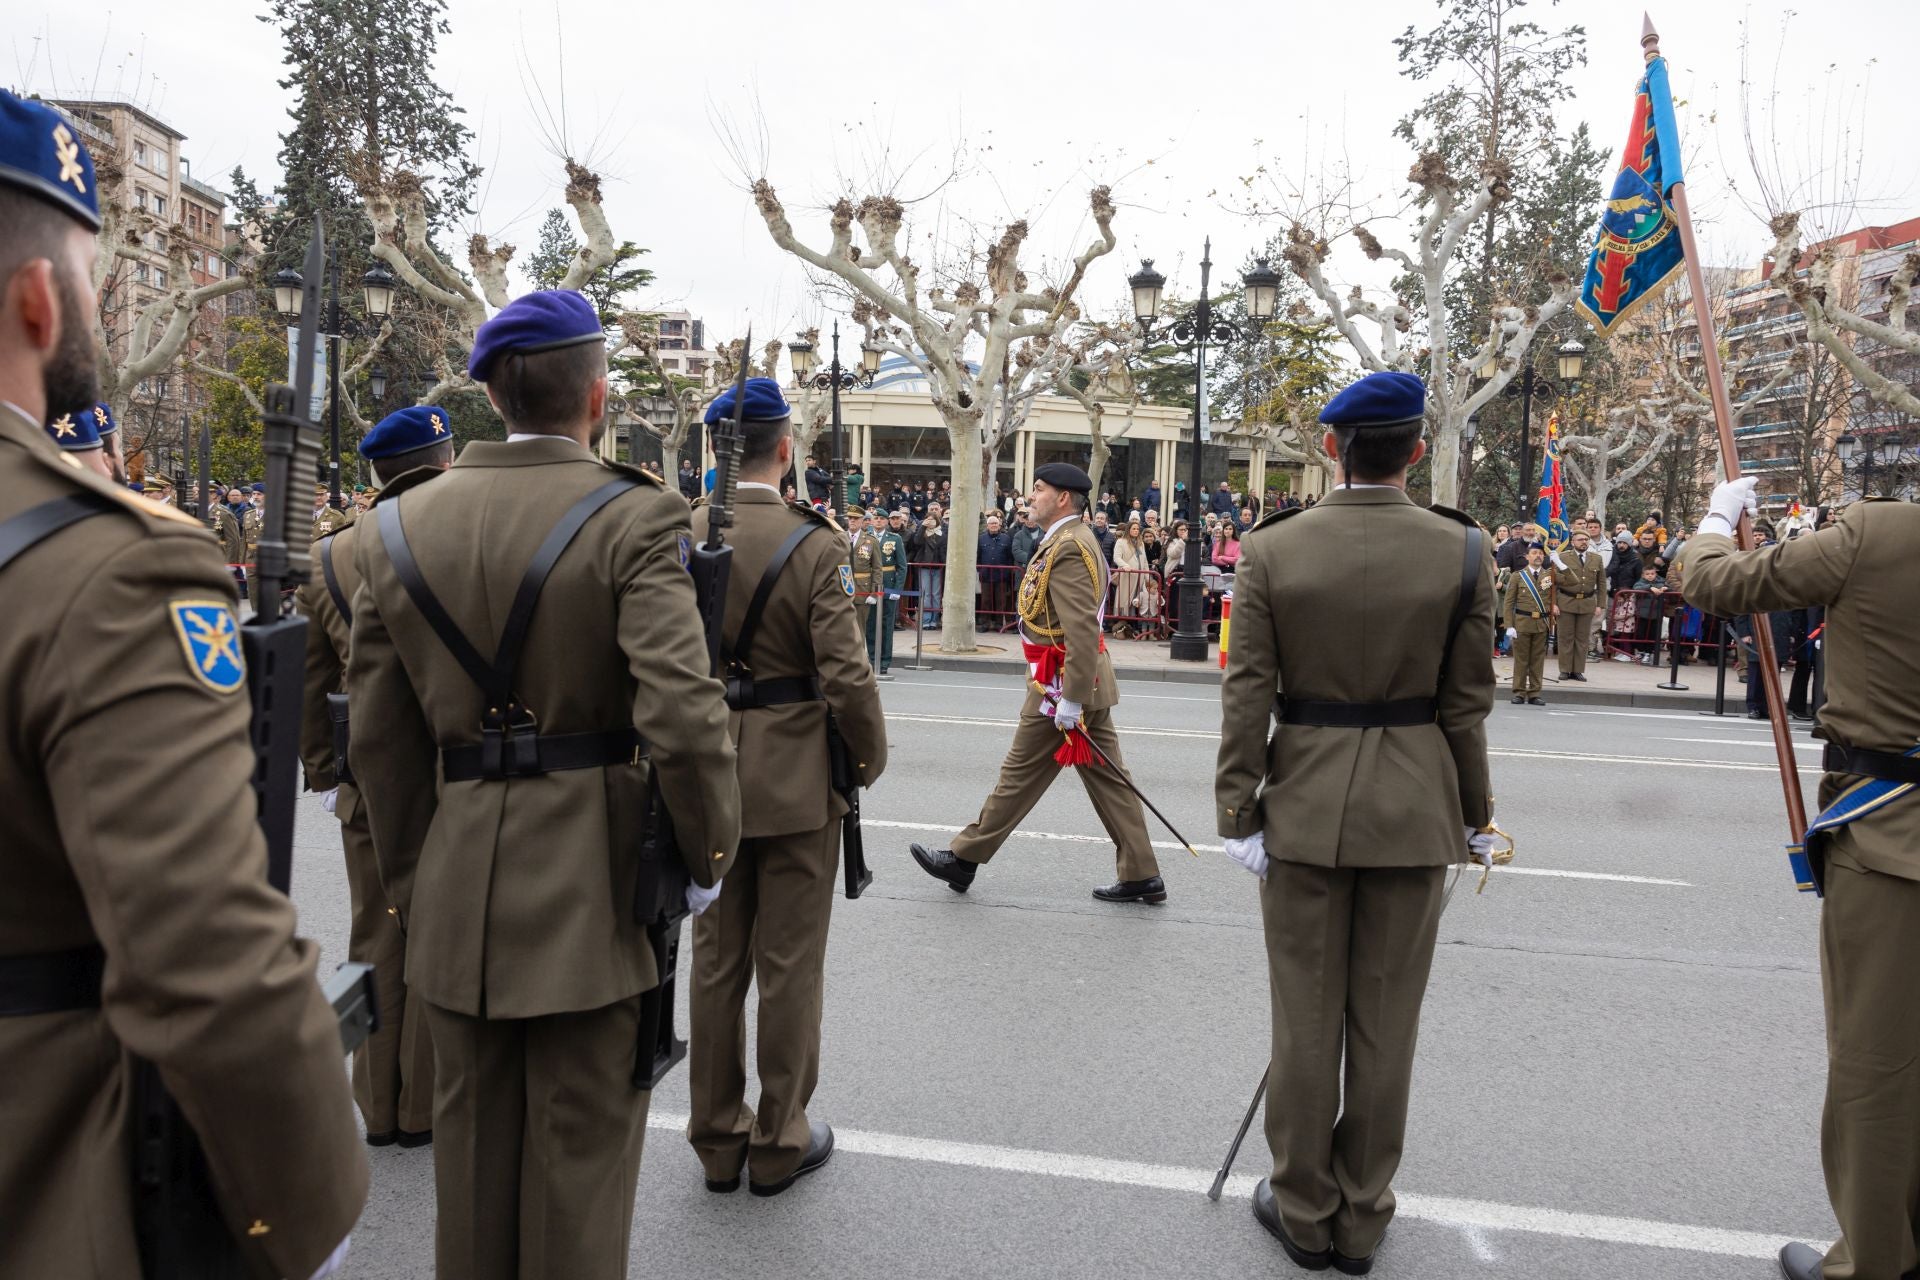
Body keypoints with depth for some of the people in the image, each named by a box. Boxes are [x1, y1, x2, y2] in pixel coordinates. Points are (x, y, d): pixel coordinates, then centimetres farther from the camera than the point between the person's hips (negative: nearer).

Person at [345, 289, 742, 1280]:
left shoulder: (398, 527, 3)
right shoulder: (634, 517, -12)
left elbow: (381, 736, 6)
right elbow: (681, 713, -22)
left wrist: (410, 883, 16)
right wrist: (708, 854, -7)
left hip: (456, 884, 5)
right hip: (590, 884, -4)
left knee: (472, 1128, 19)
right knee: (582, 1136, 9)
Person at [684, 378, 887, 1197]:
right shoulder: (813, 545, -15)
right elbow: (845, 676, -17)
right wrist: (871, 756, -1)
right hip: (796, 779, -4)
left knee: (715, 961, 15)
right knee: (790, 966, 8)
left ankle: (718, 1139, 27)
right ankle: (779, 1144, 21)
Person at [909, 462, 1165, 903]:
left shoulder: (1067, 548, -18)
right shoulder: (1076, 540, 15)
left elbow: (1083, 631, -26)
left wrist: (1069, 699, -25)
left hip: (1062, 685, -10)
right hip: (1089, 684, 10)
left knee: (1020, 775, 2)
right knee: (1107, 778, 10)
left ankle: (963, 859, 14)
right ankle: (1141, 875, 14)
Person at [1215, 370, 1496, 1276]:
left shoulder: (1272, 550, -8)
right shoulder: (1462, 552, -5)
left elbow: (1247, 694, -8)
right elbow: (1466, 702, -2)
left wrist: (1238, 813, -2)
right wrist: (1474, 814, 9)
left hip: (1305, 802, -1)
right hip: (1414, 806, 1)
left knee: (1306, 1016, 11)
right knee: (1386, 1020, 12)